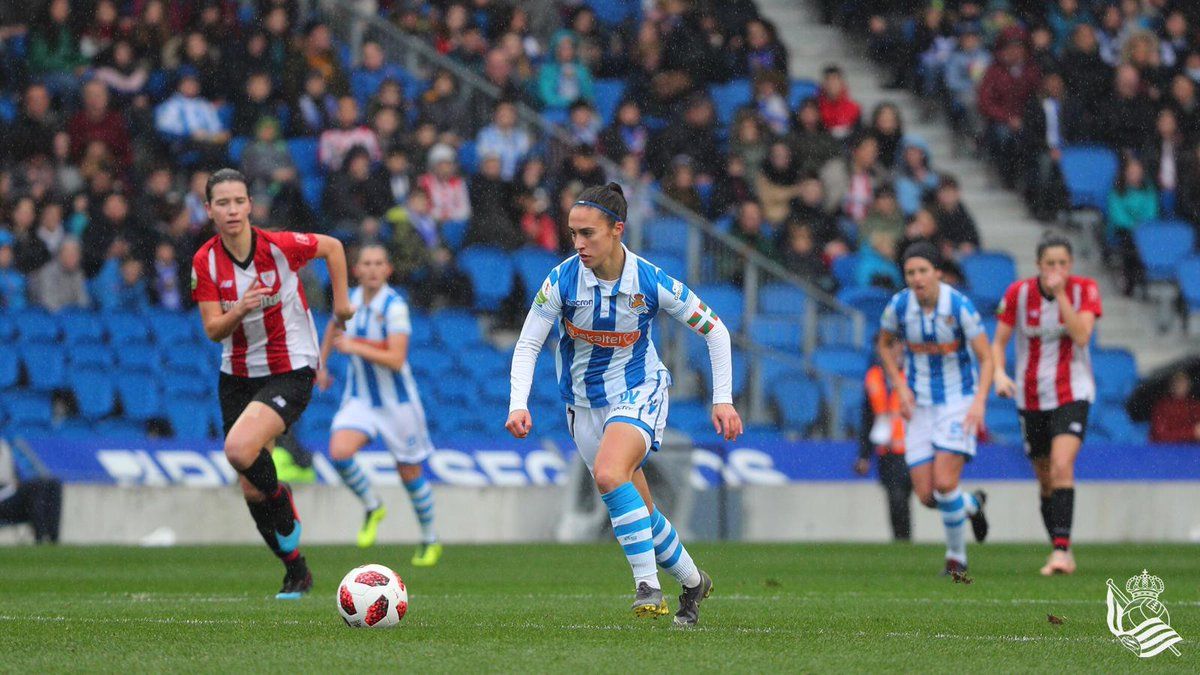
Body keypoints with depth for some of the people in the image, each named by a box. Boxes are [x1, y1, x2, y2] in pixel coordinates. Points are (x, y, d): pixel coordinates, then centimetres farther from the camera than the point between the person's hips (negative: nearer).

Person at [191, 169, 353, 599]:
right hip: (238, 377, 4)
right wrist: (240, 309, -28)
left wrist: (341, 301, 7)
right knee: (251, 491, 6)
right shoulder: (205, 262, -7)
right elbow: (213, 330, -10)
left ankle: (279, 496, 2)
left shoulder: (280, 246, -14)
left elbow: (333, 247, 5)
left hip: (290, 372, -4)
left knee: (239, 450, -30)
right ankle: (297, 573, 24)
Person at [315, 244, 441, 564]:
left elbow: (396, 360, -27)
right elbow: (335, 327, 24)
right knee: (339, 452, -22)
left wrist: (354, 347, -25)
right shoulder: (350, 299, -2)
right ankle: (372, 508, 5)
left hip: (397, 402, -4)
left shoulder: (394, 307, -19)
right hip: (359, 399, 4)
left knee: (410, 474, 7)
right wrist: (321, 364, 19)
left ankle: (430, 541, 29)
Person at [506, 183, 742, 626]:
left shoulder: (651, 282, -17)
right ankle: (693, 582, 32)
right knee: (638, 510, 9)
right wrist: (518, 404, -25)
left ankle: (648, 585, -29)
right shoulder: (562, 281, -15)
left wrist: (723, 399, -7)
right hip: (584, 403, 4)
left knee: (608, 473, -32)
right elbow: (527, 346, -10)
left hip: (638, 393, -3)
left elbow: (715, 331, -4)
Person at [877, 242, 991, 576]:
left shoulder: (960, 306, -17)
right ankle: (972, 504, 31)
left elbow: (986, 358, -13)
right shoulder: (898, 305, -8)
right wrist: (900, 387, -2)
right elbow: (884, 344, 11)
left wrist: (979, 402, -28)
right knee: (926, 495, -3)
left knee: (944, 484, -17)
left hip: (959, 401, -4)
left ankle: (956, 556, 5)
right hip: (920, 406, 4)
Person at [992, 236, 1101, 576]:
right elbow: (998, 343, -2)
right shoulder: (1018, 293, -6)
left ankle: (1061, 549, -26)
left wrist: (1060, 294, -24)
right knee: (1046, 481, 8)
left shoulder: (1085, 290, -8)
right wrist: (999, 373, -20)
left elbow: (1081, 336, -21)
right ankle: (1062, 554, 23)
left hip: (1072, 392, -2)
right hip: (1031, 396, 2)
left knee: (1062, 467, -23)